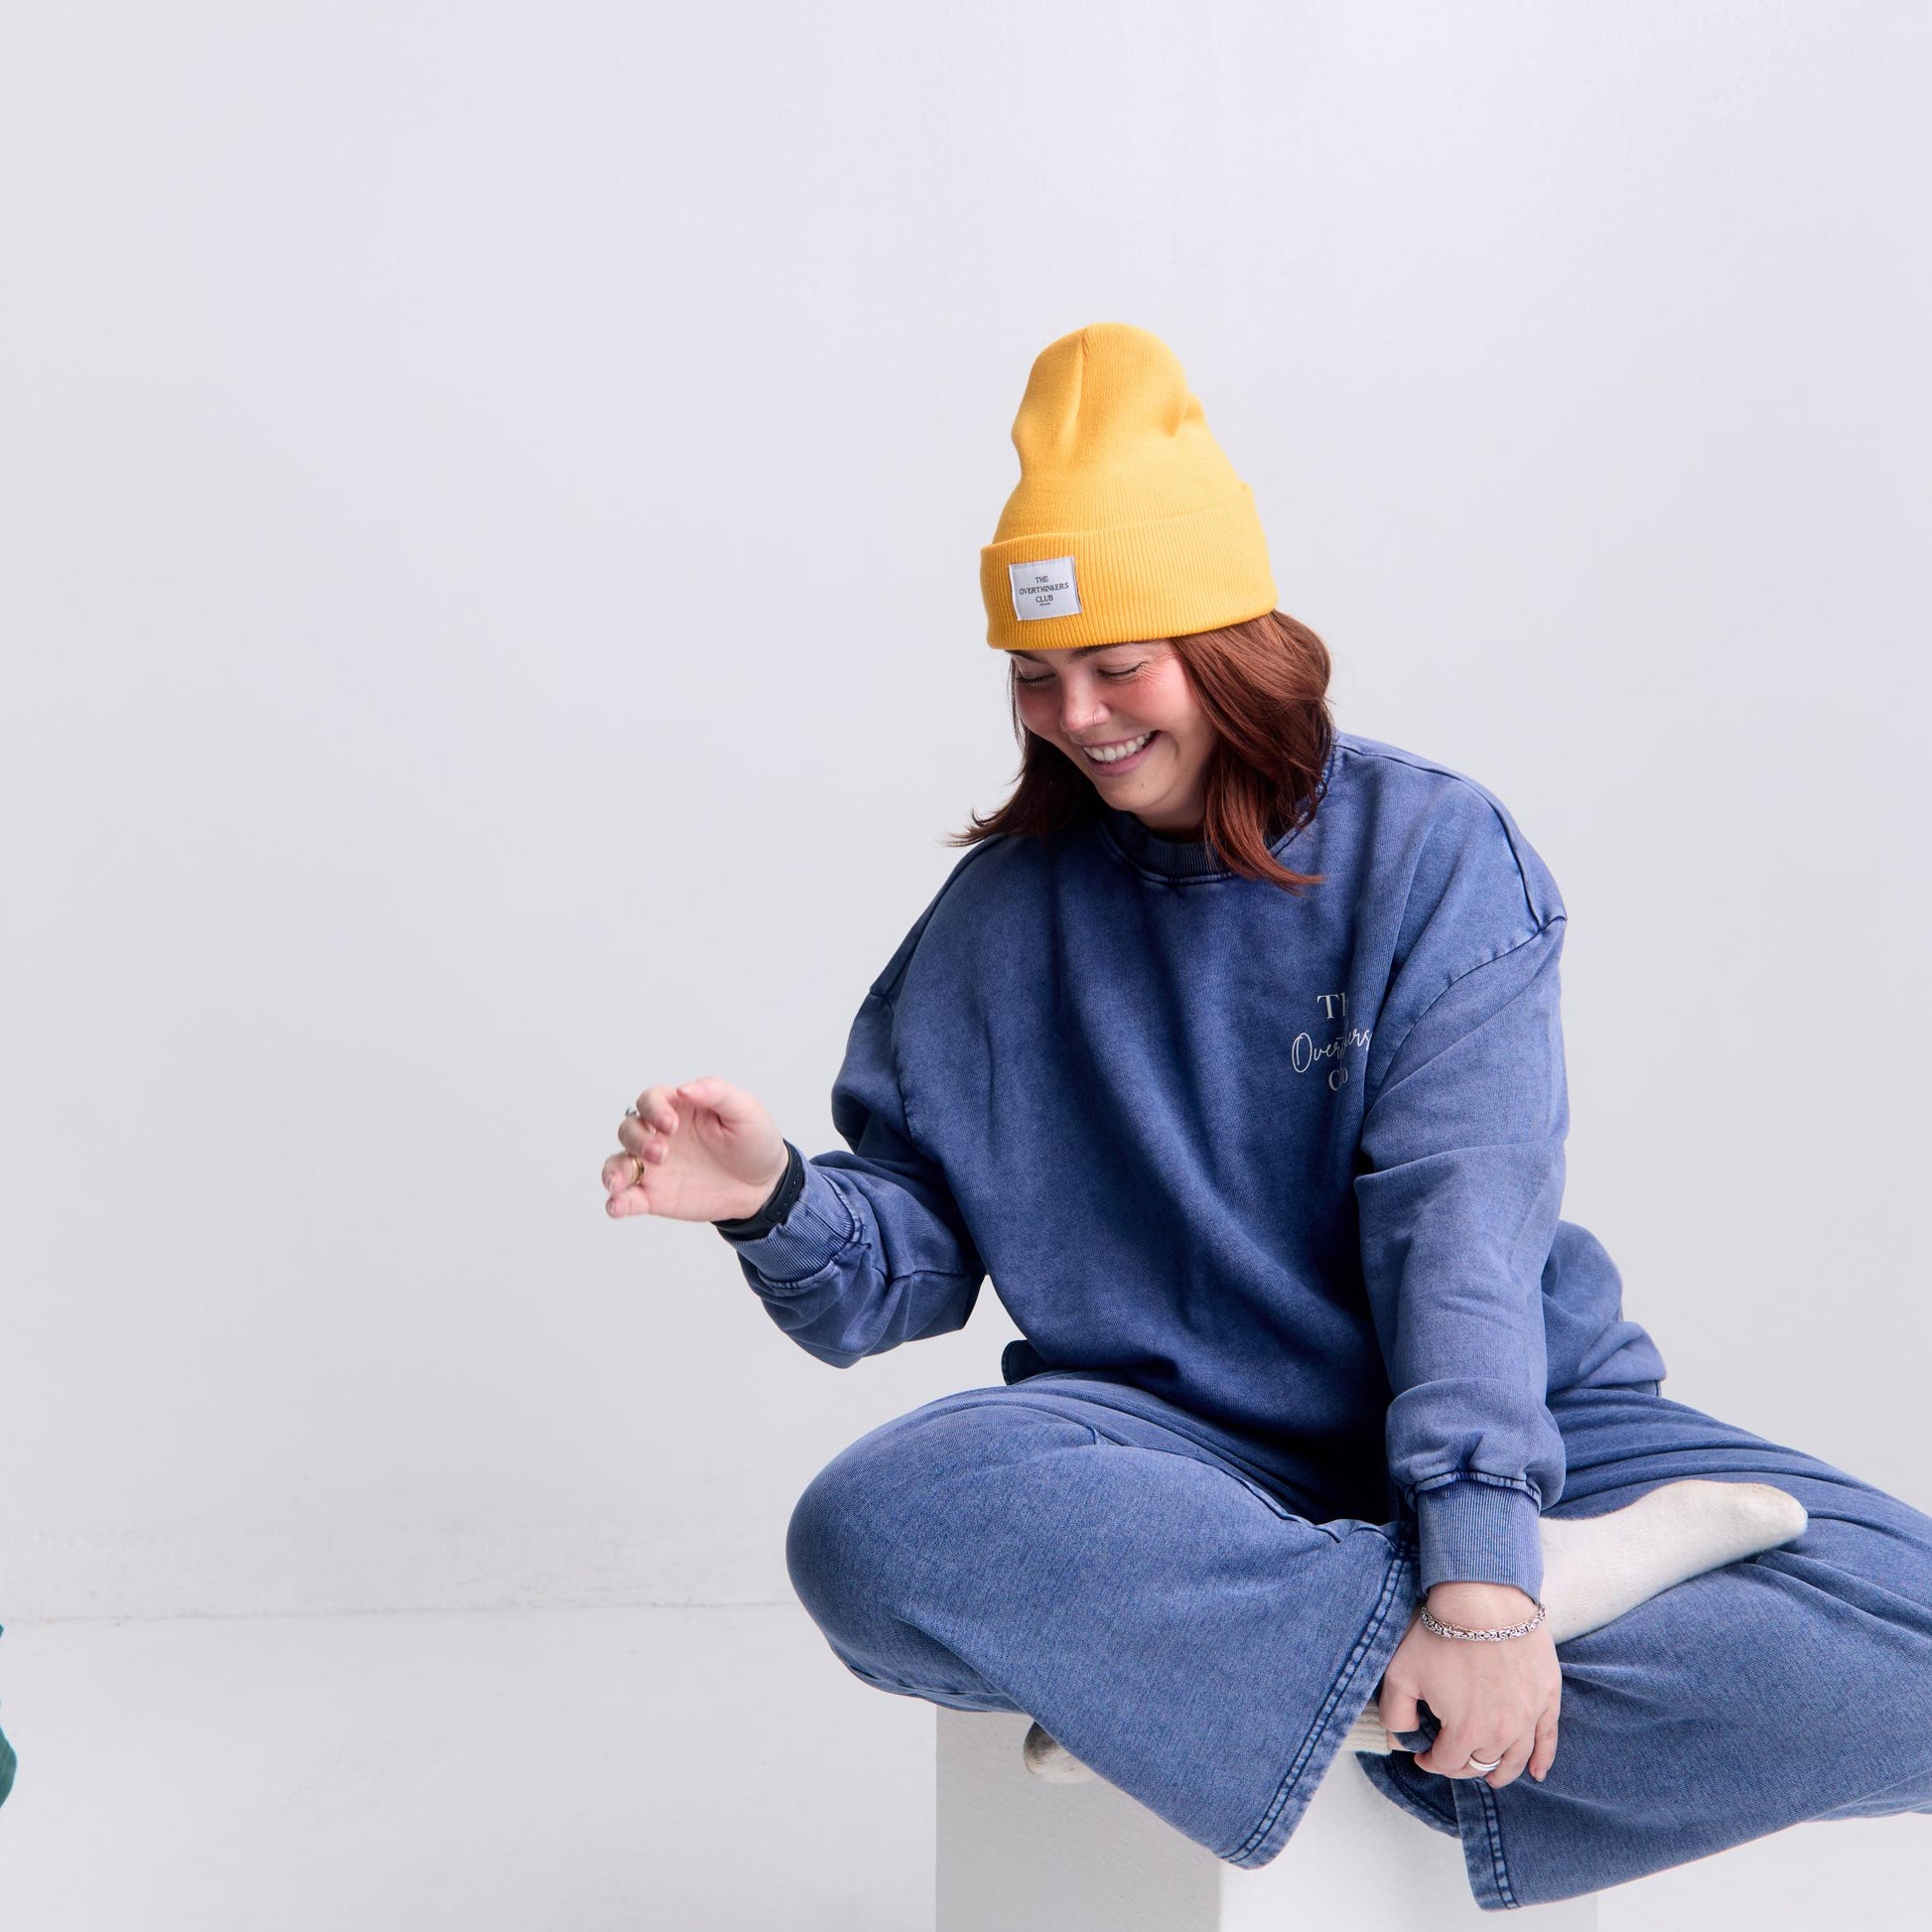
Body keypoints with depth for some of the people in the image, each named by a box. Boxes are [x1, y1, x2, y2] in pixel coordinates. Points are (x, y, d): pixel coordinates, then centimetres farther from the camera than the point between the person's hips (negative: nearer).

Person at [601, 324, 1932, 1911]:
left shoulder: (1433, 850, -2)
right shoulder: (998, 917, 6)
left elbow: (1464, 1212, -15)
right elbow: (908, 1270, 6)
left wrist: (1481, 1567, -27)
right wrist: (781, 1203, -17)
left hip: (1507, 1419, 0)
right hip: (1172, 1451, 1)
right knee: (871, 1534, -32)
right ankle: (1570, 1581, -27)